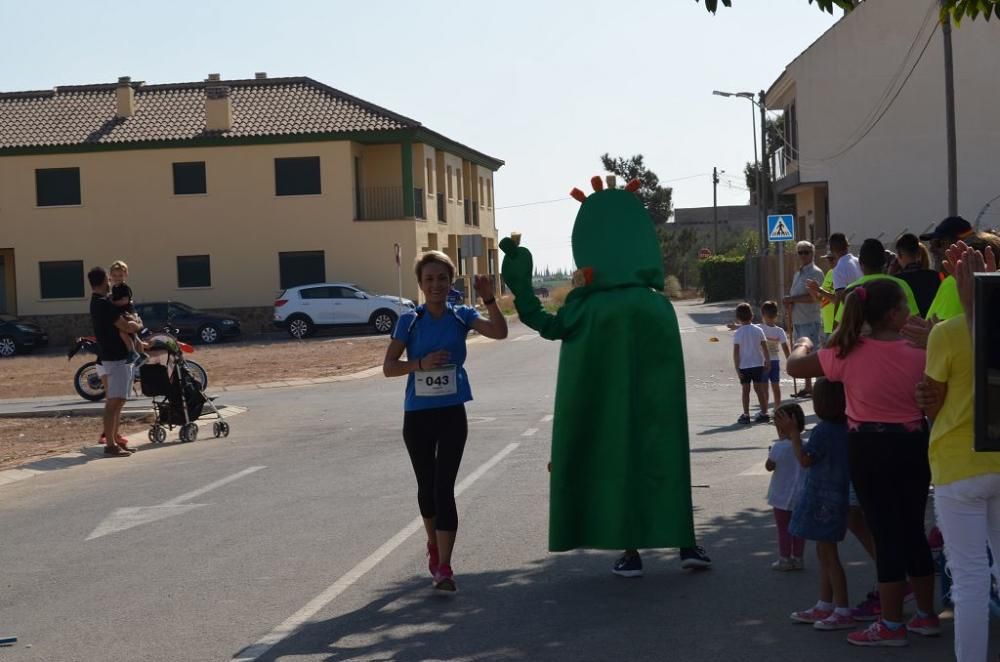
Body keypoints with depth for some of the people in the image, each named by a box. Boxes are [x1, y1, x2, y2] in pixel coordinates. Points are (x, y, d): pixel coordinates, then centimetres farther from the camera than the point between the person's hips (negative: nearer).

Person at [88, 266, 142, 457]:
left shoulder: (99, 302, 14)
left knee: (118, 401, 15)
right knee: (114, 402, -10)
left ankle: (114, 439, 20)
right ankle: (110, 445, -11)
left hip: (119, 356, 11)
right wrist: (137, 325, 1)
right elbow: (126, 327, -19)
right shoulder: (103, 304, -18)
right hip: (115, 357, -11)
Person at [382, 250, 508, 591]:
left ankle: (443, 567, -11)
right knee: (427, 486, 15)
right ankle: (433, 544, 40)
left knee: (444, 488, -9)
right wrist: (420, 364, -20)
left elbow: (500, 332, -15)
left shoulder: (461, 316, -1)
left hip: (452, 413, -1)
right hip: (417, 414, 1)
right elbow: (388, 366, -4)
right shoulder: (409, 321, -3)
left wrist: (489, 299, -28)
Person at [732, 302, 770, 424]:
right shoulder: (758, 330, 0)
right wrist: (768, 361, 11)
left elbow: (736, 352, -11)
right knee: (759, 389, 10)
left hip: (744, 366, -3)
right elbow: (765, 348, 1)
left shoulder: (738, 333, -9)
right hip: (758, 364, 3)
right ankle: (764, 413, 11)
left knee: (746, 390, 3)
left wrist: (737, 368, -7)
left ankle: (746, 415, 3)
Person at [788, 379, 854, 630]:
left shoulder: (823, 431, -20)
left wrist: (793, 431, -11)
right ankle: (824, 606, 24)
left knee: (828, 554, -4)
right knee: (824, 553, 17)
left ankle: (843, 610, -1)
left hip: (823, 500, -9)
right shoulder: (845, 429, 6)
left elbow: (805, 460, -17)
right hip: (835, 496, 9)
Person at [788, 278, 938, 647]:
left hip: (870, 448, -3)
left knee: (886, 533, 2)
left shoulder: (848, 353, -12)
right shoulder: (918, 354, -8)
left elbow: (794, 367, -1)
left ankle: (892, 625, 6)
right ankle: (926, 615, 26)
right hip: (913, 444, 3)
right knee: (913, 530, 16)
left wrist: (802, 346, 20)